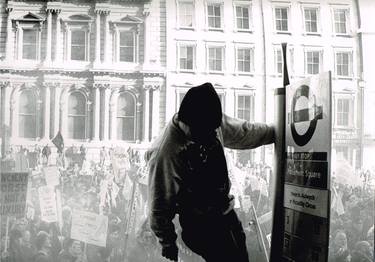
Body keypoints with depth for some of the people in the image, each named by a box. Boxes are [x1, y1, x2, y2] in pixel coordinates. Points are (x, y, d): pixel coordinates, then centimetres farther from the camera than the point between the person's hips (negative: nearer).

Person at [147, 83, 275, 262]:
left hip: (226, 212, 7)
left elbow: (243, 132, 11)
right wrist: (167, 243, -9)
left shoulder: (214, 122, -10)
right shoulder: (166, 152, -31)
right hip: (200, 226, -7)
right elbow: (160, 204, -21)